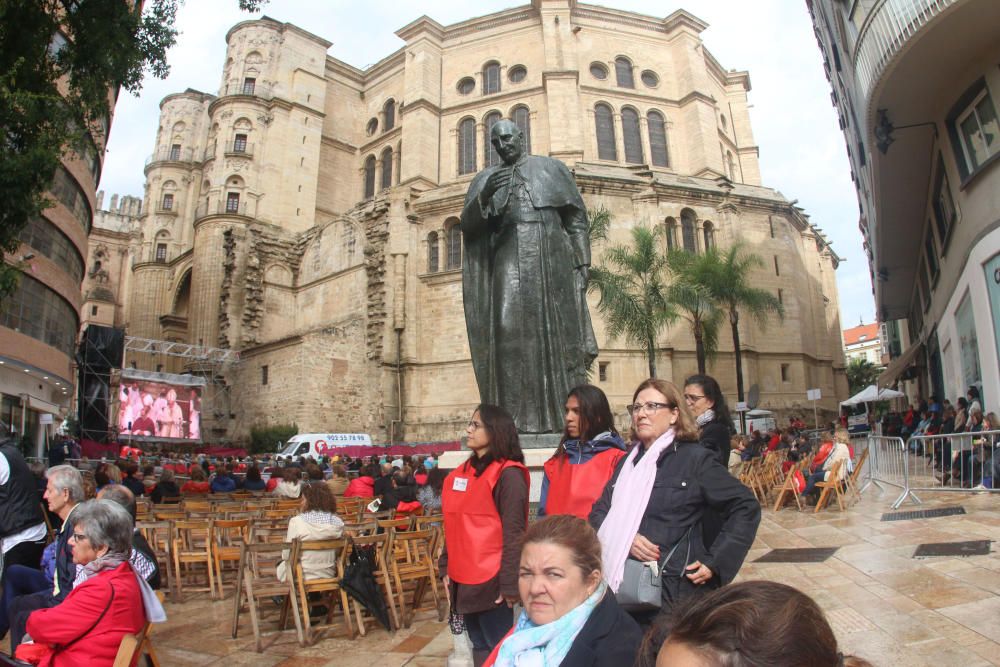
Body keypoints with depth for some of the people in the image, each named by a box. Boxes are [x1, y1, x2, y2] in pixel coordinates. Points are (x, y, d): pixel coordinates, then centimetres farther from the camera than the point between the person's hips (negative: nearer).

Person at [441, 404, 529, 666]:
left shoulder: (508, 475, -12)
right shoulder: (462, 472, 10)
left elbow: (514, 533, -15)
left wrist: (509, 583, -16)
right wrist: (447, 567, 13)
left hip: (491, 580, -7)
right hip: (464, 578, 7)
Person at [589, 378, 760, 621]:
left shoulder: (697, 459, -4)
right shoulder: (628, 462, 14)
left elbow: (746, 507, -4)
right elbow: (599, 512, 9)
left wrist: (715, 563, -8)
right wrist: (626, 538, -11)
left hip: (674, 592, -5)